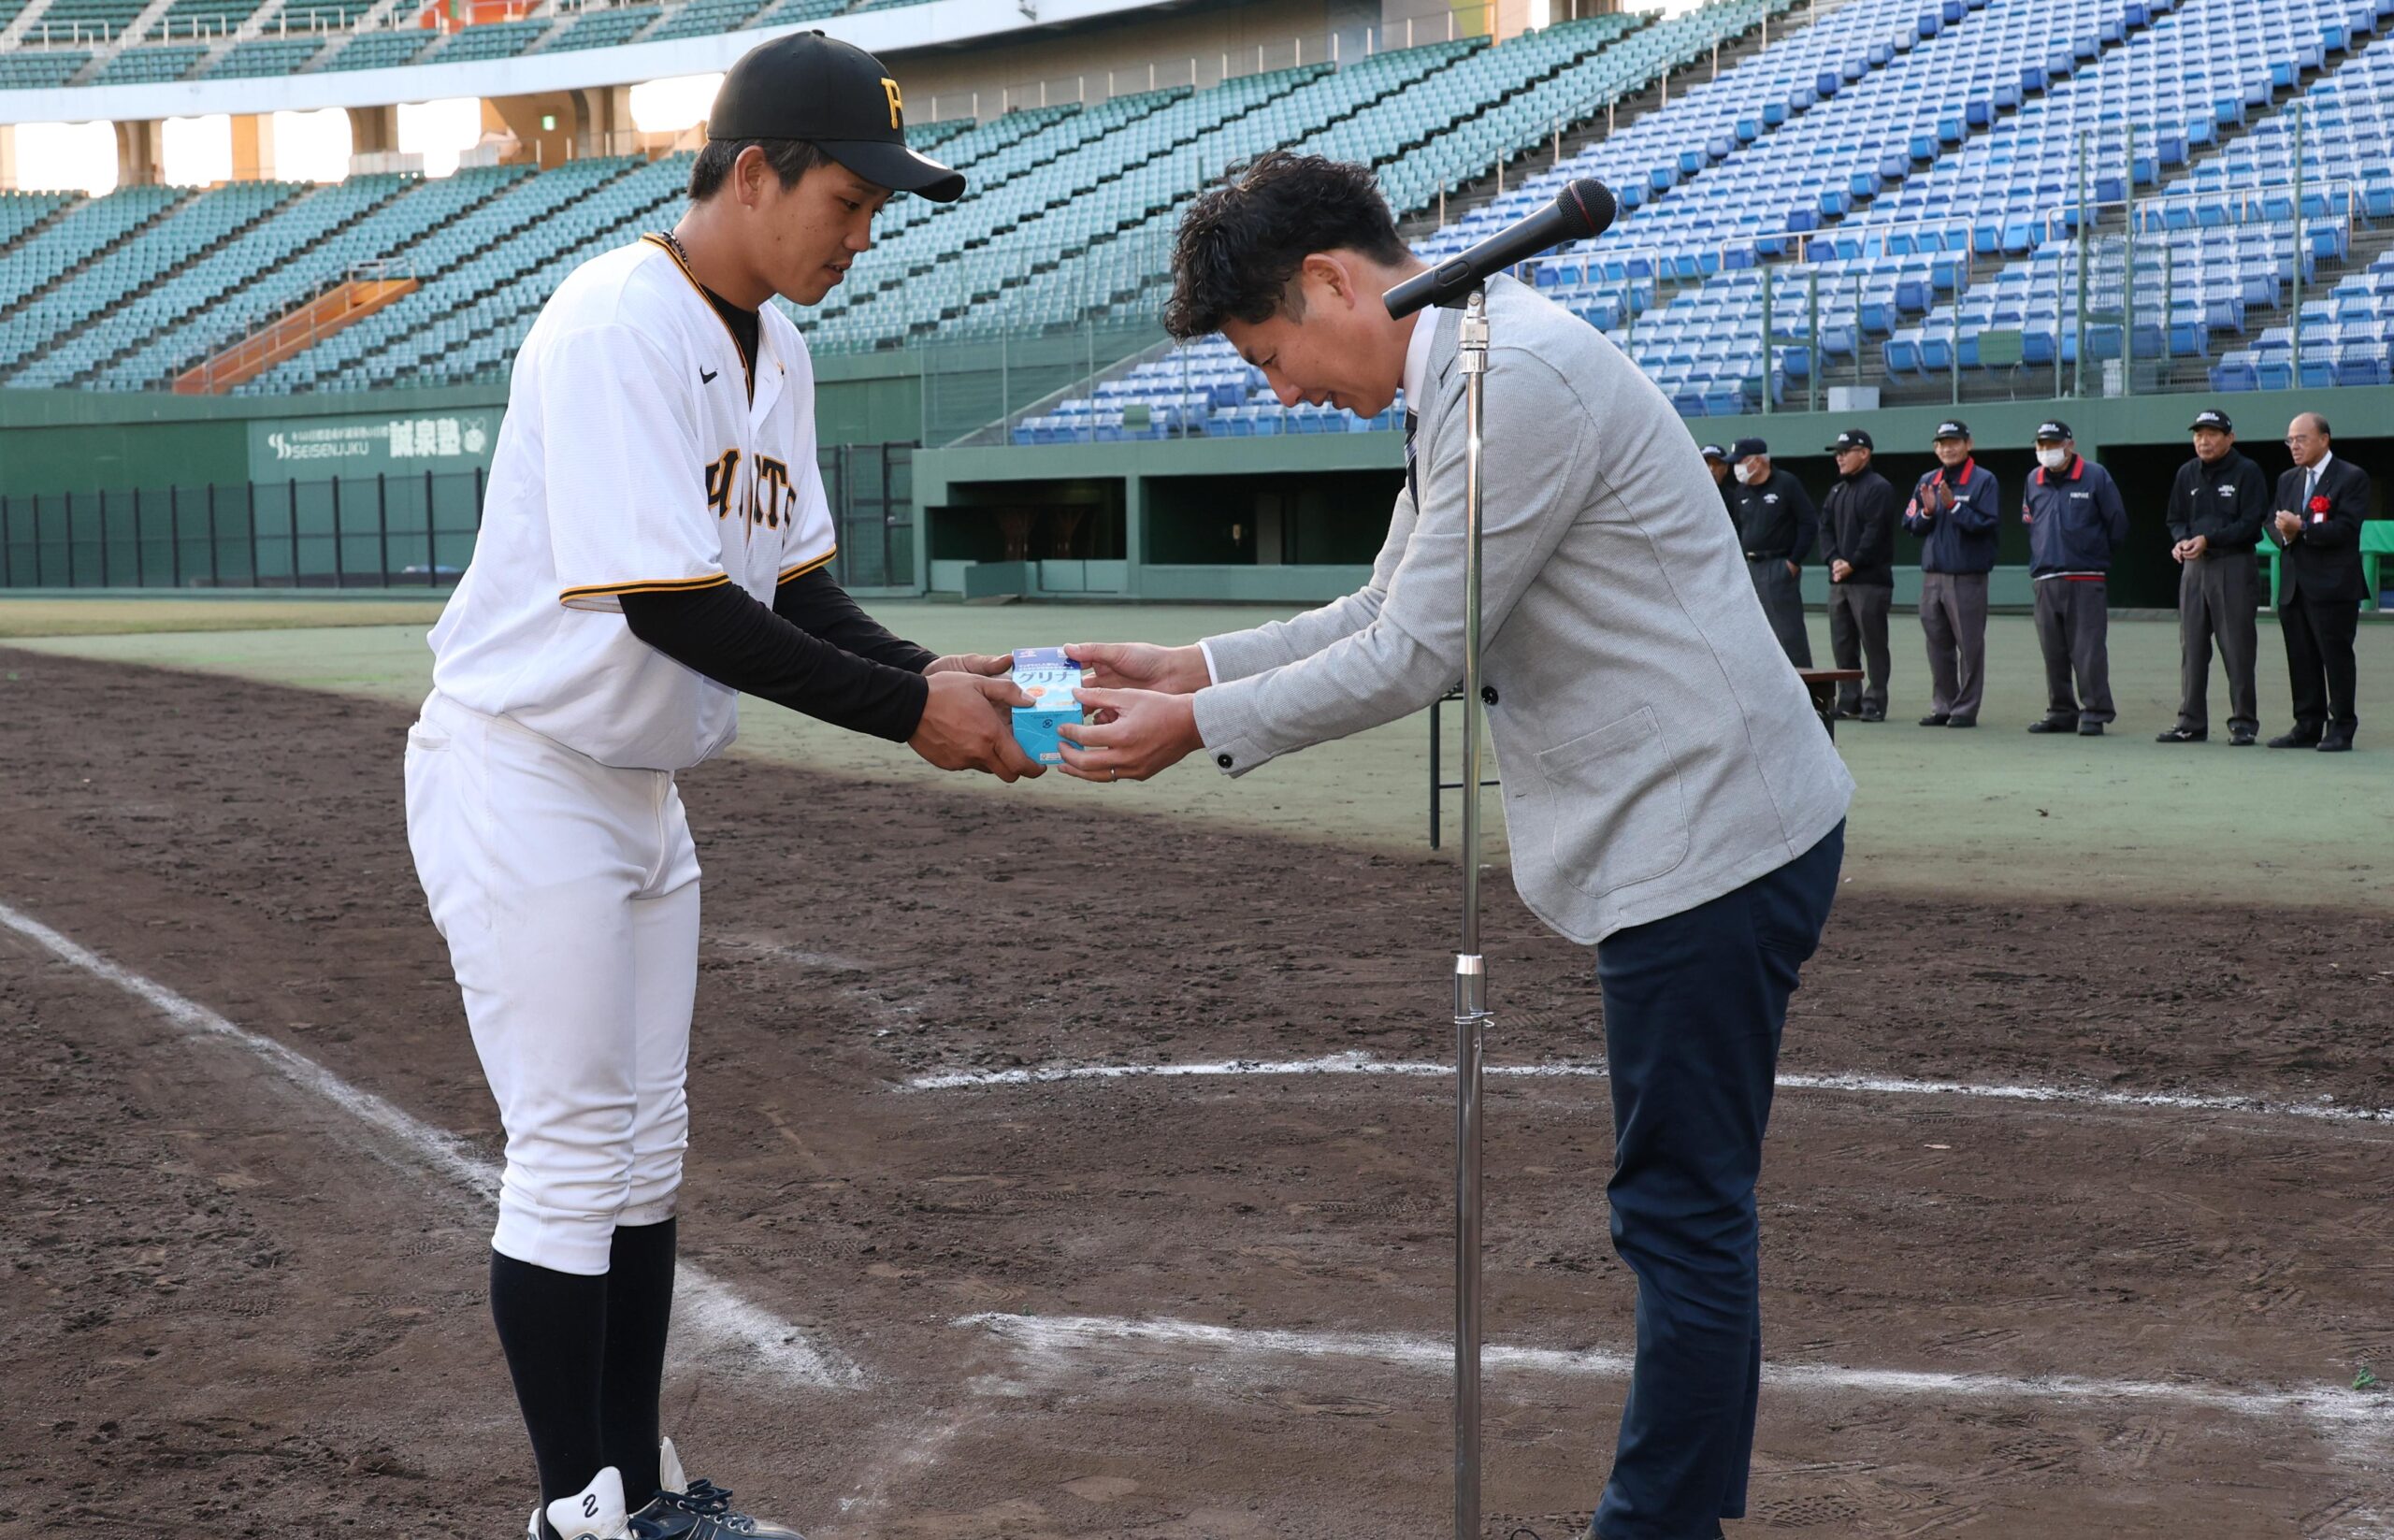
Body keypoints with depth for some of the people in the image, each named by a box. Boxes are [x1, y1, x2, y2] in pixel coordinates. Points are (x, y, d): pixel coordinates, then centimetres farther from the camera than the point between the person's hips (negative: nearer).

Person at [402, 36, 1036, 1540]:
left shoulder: (773, 343, 6)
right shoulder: (621, 325, -23)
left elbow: (791, 581, 8)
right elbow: (671, 608, -29)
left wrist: (927, 672, -9)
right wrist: (906, 711, -25)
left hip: (641, 790, 9)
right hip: (523, 780, -9)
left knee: (646, 1151, 14)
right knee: (573, 1160, -4)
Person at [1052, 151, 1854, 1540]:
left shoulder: (1516, 378, -20)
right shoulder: (1472, 373, 14)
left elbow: (1419, 657, -19)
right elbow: (1389, 614, 21)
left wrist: (1202, 729, -10)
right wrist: (1194, 666, 13)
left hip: (1707, 838, -11)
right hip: (1694, 835, 11)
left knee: (1683, 1213, -3)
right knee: (1690, 1203, 16)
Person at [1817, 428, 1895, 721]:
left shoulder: (1878, 488, -6)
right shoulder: (1836, 491, 18)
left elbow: (1875, 532, -14)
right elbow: (1825, 528, 14)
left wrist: (1852, 563, -15)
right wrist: (1834, 560, -3)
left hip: (1870, 579, -8)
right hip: (1838, 580, 8)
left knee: (1873, 644, -4)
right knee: (1842, 644, 9)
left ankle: (1874, 704, -2)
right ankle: (1849, 702, 15)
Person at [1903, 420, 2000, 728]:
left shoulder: (1984, 481, -3)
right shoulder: (1927, 482, 14)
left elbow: (1985, 524, -12)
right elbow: (1910, 524, 11)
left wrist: (1953, 505, -18)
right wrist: (1927, 511, -7)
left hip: (1967, 577, -6)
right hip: (1932, 575, 6)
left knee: (1969, 645, -4)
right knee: (1938, 644, 10)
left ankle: (1966, 709, 0)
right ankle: (1942, 706, 18)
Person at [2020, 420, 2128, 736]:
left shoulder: (2095, 477, -2)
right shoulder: (2034, 481, 12)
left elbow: (2117, 522, 3)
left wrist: (2100, 554, 9)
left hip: (2087, 580, -5)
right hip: (2046, 580, 5)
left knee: (2088, 649, -7)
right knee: (2053, 652, 7)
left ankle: (2094, 713, -3)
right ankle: (2061, 712, 15)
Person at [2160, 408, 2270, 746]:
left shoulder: (2247, 472, -4)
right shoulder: (2187, 473, 13)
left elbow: (2251, 524, -10)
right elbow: (2176, 518, 18)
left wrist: (2209, 540, -17)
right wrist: (2182, 541, -4)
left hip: (2235, 567, -5)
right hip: (2194, 567, 5)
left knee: (2237, 648, -3)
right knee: (2191, 647, 6)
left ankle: (2244, 723, 2)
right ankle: (2191, 722, 11)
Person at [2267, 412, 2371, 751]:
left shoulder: (2352, 478, -5)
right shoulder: (2288, 480, 17)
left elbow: (2345, 528, -15)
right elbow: (2273, 523, 14)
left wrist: (2301, 528, -20)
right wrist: (2284, 532, -9)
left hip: (2333, 587, -7)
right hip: (2295, 588, 7)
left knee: (2336, 658, -3)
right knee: (2301, 660, 8)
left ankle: (2341, 729, 2)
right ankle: (2307, 727, 15)